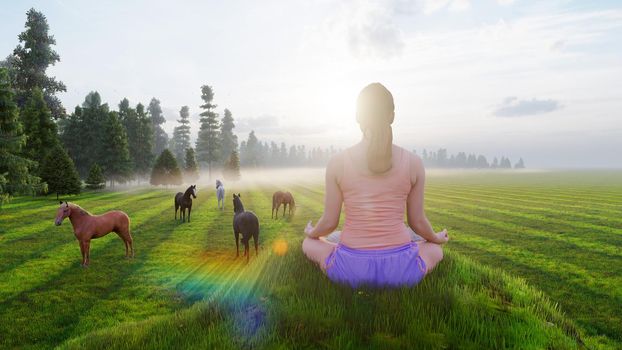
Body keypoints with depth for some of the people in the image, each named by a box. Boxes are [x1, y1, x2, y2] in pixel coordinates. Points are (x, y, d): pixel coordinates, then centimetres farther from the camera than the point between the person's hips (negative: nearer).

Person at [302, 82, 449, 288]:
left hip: (351, 268, -1)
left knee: (308, 244, 32)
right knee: (435, 250, 35)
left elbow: (329, 222, 0)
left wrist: (312, 233, 24)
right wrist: (437, 238, 28)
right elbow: (417, 221, 5)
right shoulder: (413, 162, -4)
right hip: (399, 269, 1)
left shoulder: (338, 162, -6)